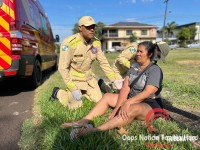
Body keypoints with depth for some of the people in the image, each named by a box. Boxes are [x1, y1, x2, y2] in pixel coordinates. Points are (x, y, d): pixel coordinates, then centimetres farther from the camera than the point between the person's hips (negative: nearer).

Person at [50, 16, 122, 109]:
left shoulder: (96, 42, -10)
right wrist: (73, 89, -26)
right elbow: (62, 68, -24)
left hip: (88, 76, 6)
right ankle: (58, 92, 20)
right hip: (73, 77, -5)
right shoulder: (69, 43, -27)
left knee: (99, 100, 8)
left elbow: (103, 62, -2)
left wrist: (115, 79, -8)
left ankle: (83, 91, 33)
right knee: (76, 105, -6)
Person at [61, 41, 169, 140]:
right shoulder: (134, 67, 5)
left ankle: (95, 130, -46)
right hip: (131, 100, 7)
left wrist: (129, 102, -36)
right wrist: (117, 107, -15)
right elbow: (125, 88, -5)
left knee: (132, 109, -39)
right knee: (107, 96, -4)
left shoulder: (155, 70, -12)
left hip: (149, 106, -7)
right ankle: (84, 121, -18)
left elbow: (148, 92, -25)